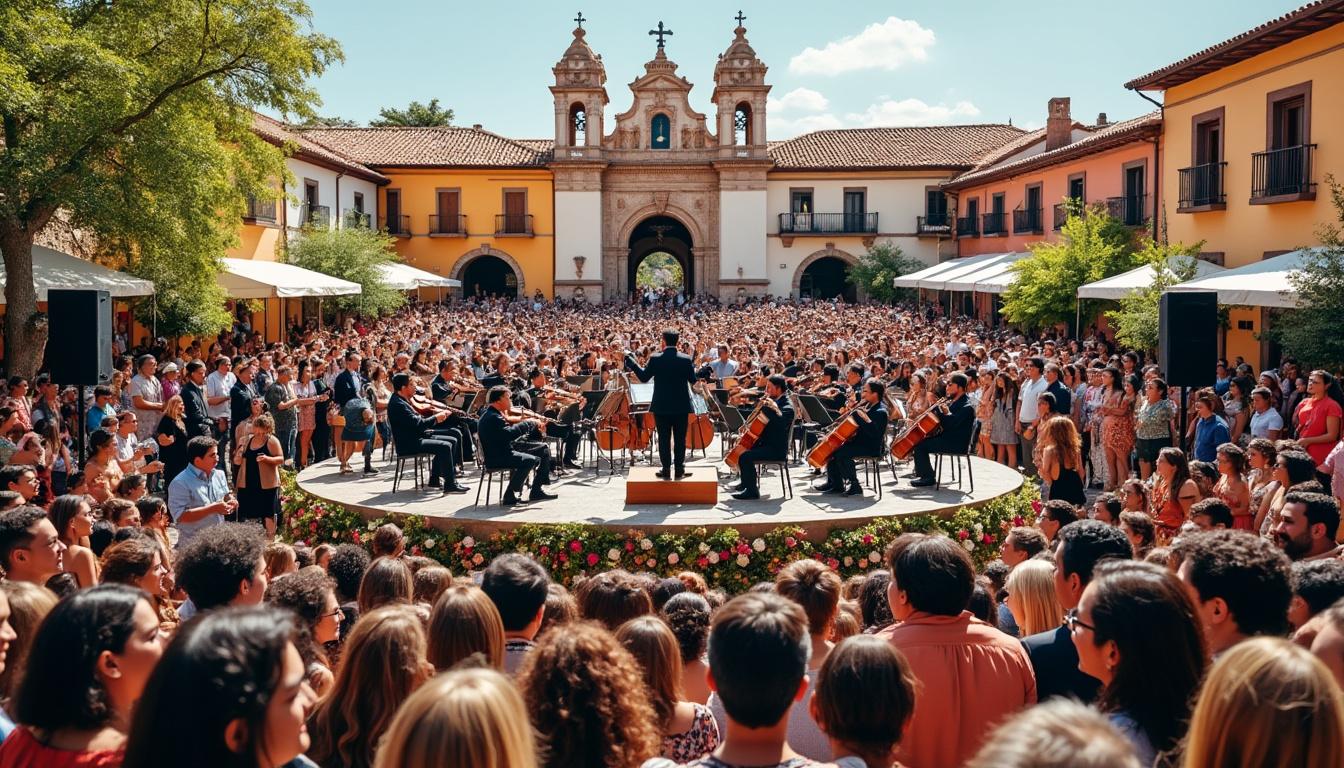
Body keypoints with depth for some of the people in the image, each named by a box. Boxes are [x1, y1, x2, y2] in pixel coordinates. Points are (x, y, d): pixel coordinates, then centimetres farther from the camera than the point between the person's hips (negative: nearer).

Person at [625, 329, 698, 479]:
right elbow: (693, 380, 1)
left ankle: (666, 470, 10)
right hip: (681, 406, 1)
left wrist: (630, 360, 9)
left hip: (661, 406, -1)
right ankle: (679, 470, 10)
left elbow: (643, 377, 0)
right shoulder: (686, 360, -7)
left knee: (664, 439, 7)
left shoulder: (655, 359, -10)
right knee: (680, 439, 8)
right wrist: (693, 367, 19)